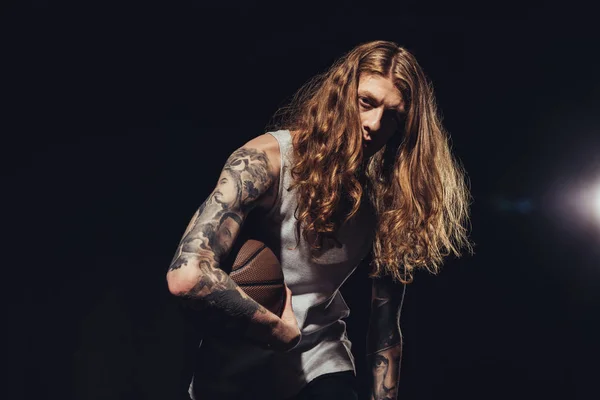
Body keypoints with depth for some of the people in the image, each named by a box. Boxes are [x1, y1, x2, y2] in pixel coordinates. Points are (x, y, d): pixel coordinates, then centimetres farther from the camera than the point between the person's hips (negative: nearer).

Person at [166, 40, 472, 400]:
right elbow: (187, 274, -33)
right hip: (237, 365, -2)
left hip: (319, 364, 3)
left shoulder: (387, 195, -6)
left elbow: (385, 325, 1)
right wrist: (281, 332, -24)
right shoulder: (267, 160, -20)